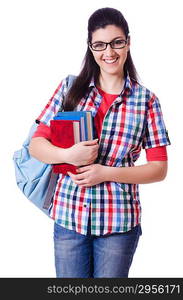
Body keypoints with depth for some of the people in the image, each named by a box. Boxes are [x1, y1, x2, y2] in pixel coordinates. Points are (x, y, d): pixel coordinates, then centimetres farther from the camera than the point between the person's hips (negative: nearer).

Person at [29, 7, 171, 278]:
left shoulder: (146, 100, -1)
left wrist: (106, 172, -14)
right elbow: (36, 144, 2)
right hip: (68, 215, 1)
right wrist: (68, 155, -17)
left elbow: (159, 168, -2)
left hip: (119, 220, -1)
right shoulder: (70, 88, 2)